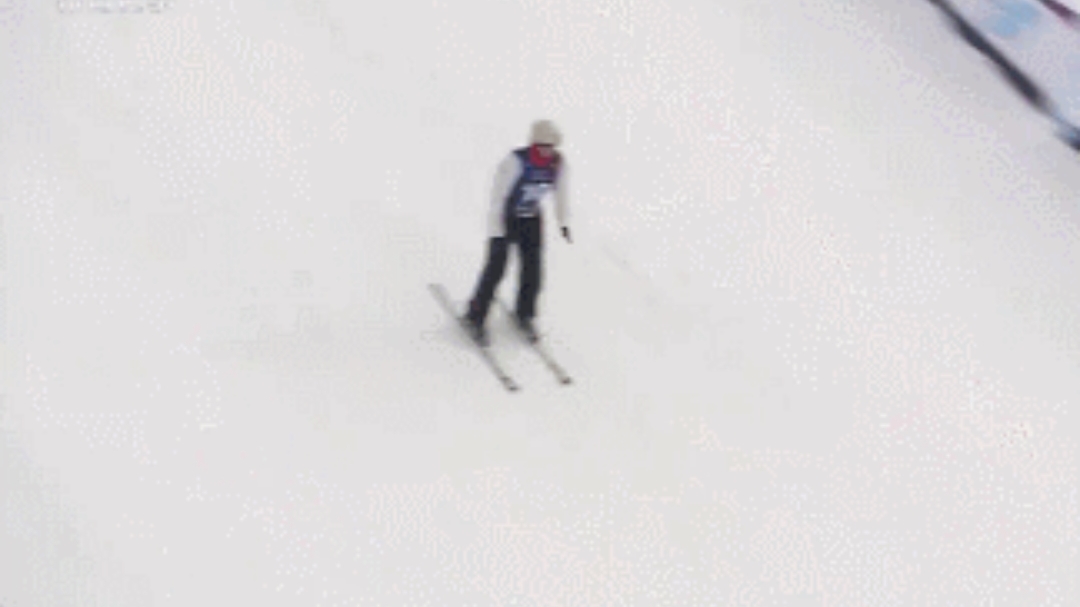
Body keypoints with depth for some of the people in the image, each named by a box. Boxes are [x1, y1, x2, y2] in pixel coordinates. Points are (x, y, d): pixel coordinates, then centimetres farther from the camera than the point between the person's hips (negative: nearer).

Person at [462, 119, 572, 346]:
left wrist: (564, 222, 11)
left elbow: (561, 193, 4)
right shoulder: (515, 162, -29)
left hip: (532, 219, 5)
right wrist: (496, 232, -25)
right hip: (506, 217, -5)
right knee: (496, 268, -7)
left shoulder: (558, 163, -13)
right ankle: (475, 317, 8)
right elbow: (498, 196, -24)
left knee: (533, 269, 3)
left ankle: (524, 315, 23)